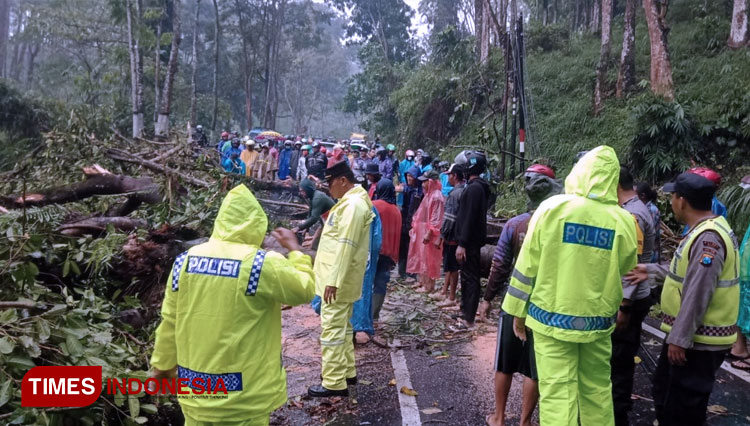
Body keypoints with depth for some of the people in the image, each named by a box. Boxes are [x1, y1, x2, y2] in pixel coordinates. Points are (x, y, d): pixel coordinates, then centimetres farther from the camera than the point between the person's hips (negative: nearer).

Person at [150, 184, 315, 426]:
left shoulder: (185, 260, -2)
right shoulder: (263, 265, -17)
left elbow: (169, 320, 5)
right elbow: (305, 291, -4)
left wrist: (163, 362, 18)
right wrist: (295, 249, 9)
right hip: (244, 393, -4)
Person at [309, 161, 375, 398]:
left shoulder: (353, 204, -19)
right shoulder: (350, 201, 15)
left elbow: (346, 246, -25)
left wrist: (334, 280, -26)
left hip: (339, 279, -11)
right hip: (339, 277, 11)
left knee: (332, 328, -5)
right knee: (342, 325, 18)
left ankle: (334, 382, 1)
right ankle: (347, 371, 29)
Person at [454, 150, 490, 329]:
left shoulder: (474, 188, -18)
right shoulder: (478, 186, 13)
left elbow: (469, 218, -23)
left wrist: (462, 244, -22)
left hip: (471, 241, -10)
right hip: (472, 240, 10)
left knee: (470, 278, -6)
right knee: (467, 277, 19)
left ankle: (468, 320, -1)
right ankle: (465, 309, 32)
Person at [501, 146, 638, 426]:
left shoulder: (552, 208, -10)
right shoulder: (624, 221, -5)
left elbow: (528, 265, -6)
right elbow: (626, 273, 7)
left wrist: (518, 310, 3)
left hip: (551, 317, -2)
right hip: (598, 321, 2)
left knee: (556, 391, 3)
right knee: (597, 390, 18)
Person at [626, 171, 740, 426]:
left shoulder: (709, 238, -26)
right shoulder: (705, 231, 9)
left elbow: (698, 295, -27)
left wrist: (679, 339, -24)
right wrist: (651, 271, 19)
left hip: (698, 341, -10)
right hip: (691, 335, 10)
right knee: (665, 393, 24)